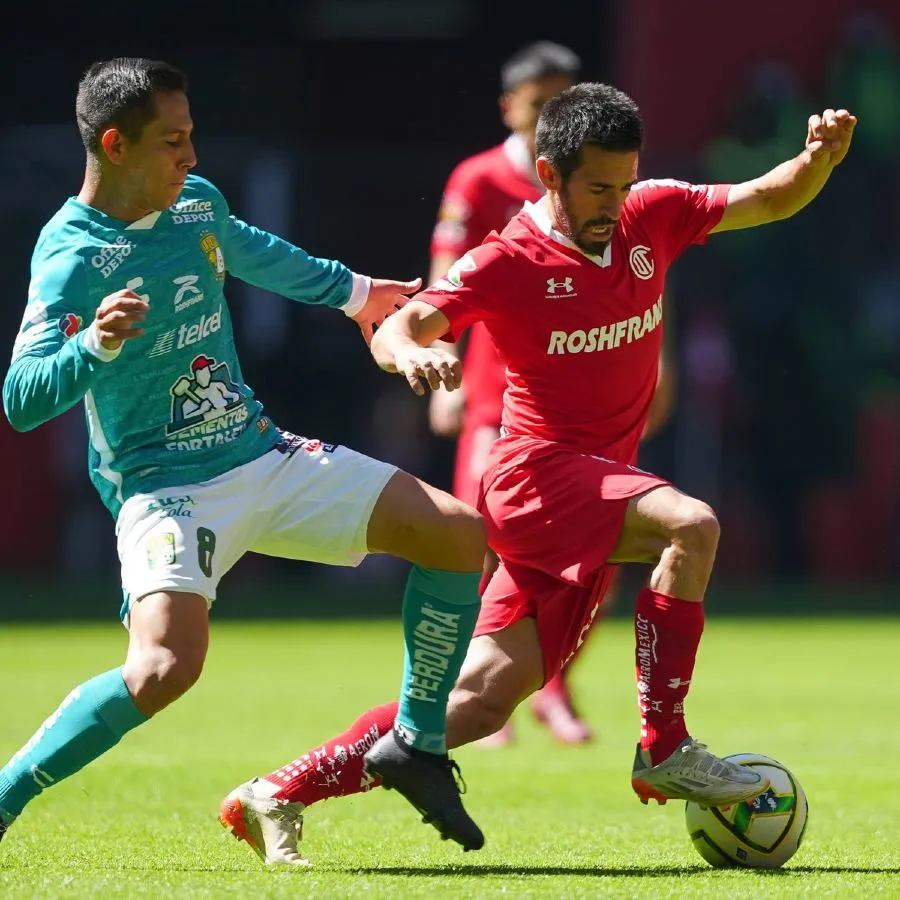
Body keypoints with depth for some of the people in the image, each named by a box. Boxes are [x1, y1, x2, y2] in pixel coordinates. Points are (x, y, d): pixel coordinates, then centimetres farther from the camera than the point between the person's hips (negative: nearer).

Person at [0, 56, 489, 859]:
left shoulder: (196, 204, 5)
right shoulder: (71, 257, -17)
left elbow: (254, 254, 30)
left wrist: (352, 291, 44)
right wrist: (96, 346, -46)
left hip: (264, 457, 8)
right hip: (163, 486, -8)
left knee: (460, 536, 1)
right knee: (166, 666, -33)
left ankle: (416, 746, 16)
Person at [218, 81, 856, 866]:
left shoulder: (652, 218, 5)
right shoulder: (506, 263, -11)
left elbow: (770, 200, 9)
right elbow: (397, 327, -18)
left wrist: (819, 159, -12)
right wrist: (409, 352, -42)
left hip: (597, 494, 6)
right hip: (538, 474, -6)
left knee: (483, 700, 2)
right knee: (690, 526, -31)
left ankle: (279, 794, 10)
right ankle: (664, 750, -23)